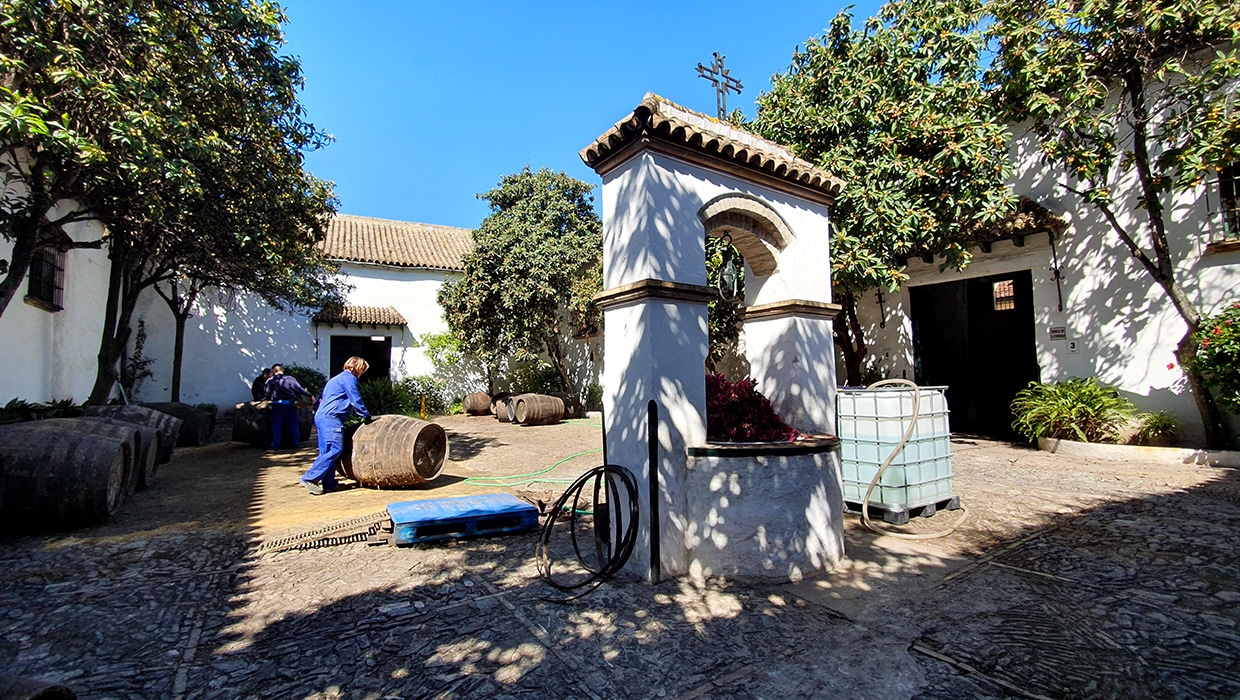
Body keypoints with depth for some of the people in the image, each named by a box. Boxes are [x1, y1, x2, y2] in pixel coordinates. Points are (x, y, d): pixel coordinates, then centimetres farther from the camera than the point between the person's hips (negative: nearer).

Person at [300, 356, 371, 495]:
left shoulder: (338, 378, 26)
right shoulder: (348, 378, -4)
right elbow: (356, 400, -7)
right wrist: (366, 415, 3)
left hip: (321, 416, 11)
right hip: (331, 417, -11)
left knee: (327, 451, 8)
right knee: (335, 449, -14)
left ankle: (328, 483, 8)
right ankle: (310, 478, -15)